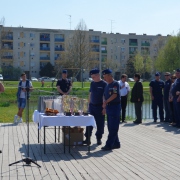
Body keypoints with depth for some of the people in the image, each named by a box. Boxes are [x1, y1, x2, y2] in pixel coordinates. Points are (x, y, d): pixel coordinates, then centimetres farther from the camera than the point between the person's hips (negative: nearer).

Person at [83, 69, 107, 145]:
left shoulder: (104, 84, -8)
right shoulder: (92, 83, 9)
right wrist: (89, 104, 12)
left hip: (100, 106, -5)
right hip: (92, 106, 5)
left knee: (100, 123, 4)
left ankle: (99, 139, 17)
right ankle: (87, 138, 12)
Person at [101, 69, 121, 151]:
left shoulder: (115, 84, -10)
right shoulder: (107, 85, 16)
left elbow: (115, 95, -18)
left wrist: (106, 102, -16)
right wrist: (104, 106, 11)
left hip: (115, 106, -9)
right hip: (109, 107, 9)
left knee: (113, 128, -6)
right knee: (110, 127, 11)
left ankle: (109, 145, -6)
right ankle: (116, 143, 19)